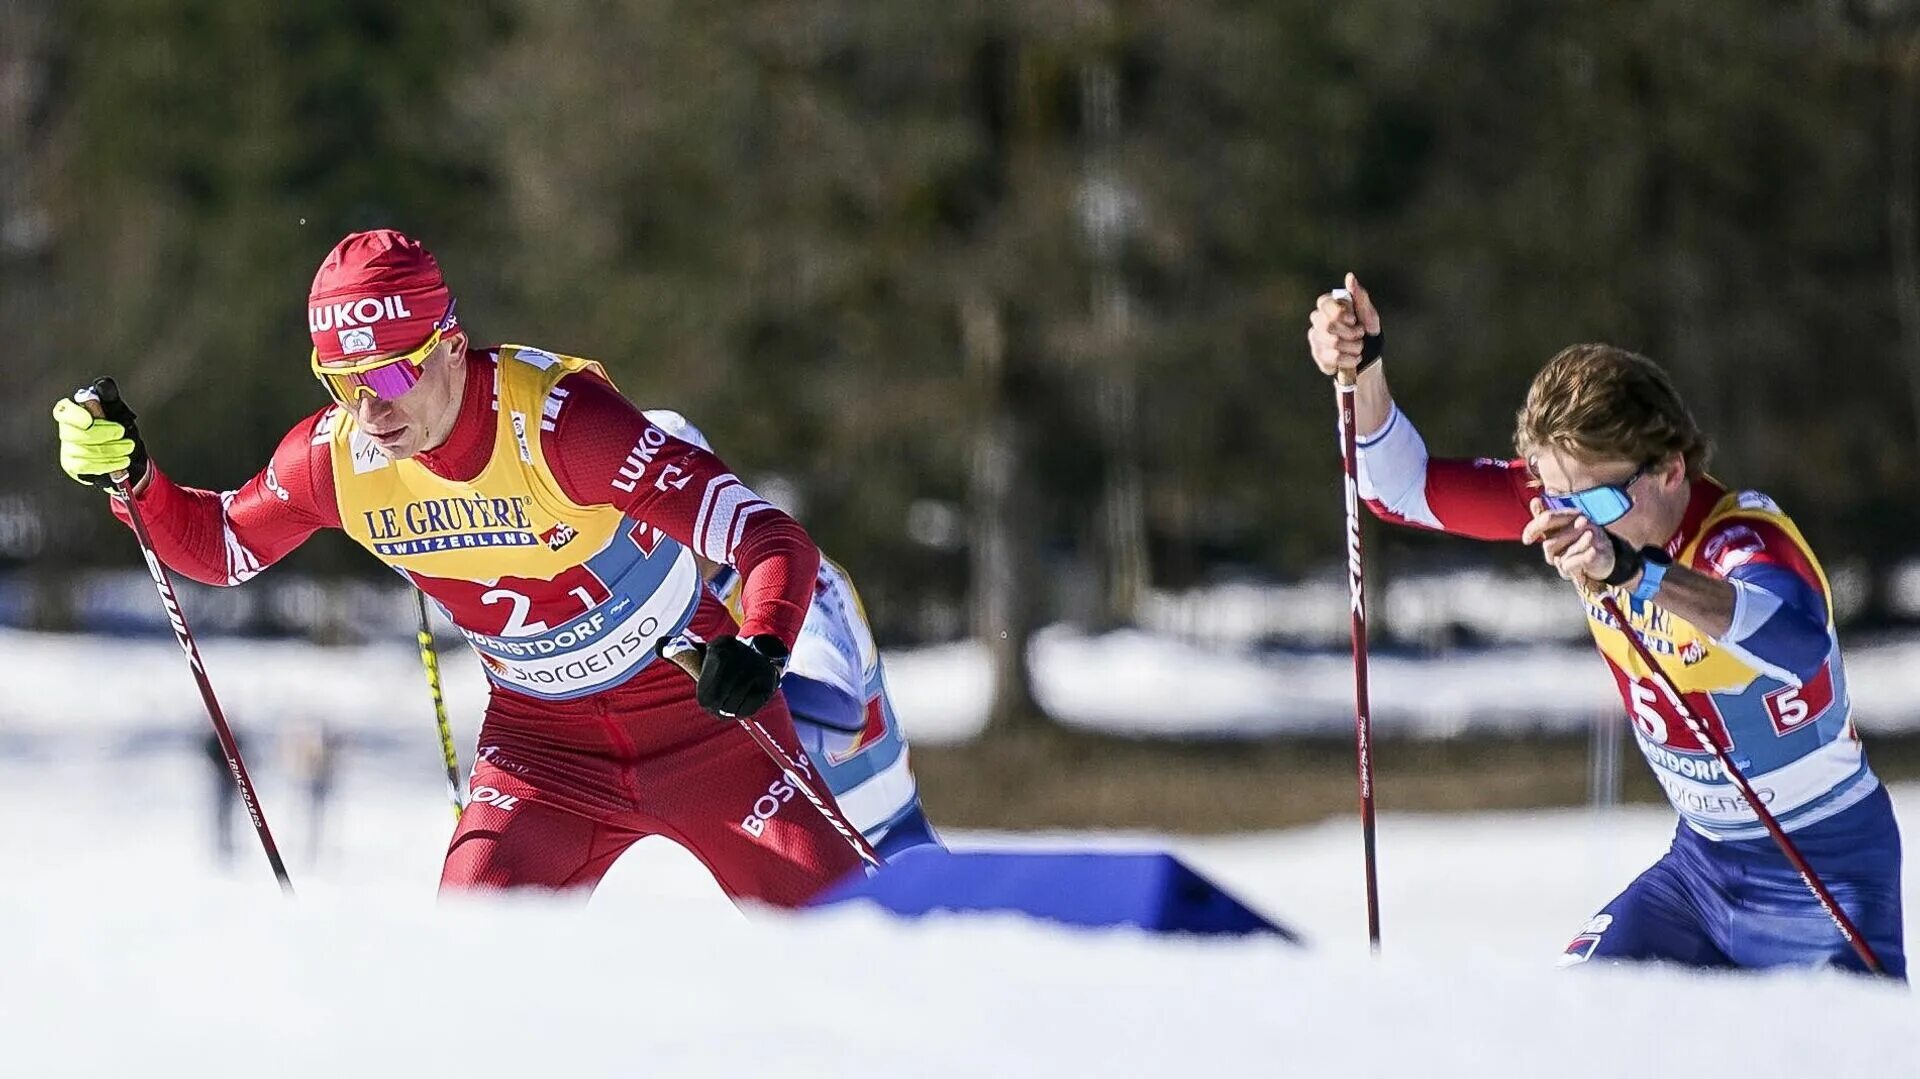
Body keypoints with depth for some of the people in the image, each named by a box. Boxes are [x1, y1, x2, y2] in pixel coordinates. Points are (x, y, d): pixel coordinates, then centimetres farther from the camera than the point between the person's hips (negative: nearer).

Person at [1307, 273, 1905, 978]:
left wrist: (1632, 570, -62)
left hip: (1825, 868, -6)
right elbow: (1406, 488, 1)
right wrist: (1363, 372, -18)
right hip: (1702, 859, 6)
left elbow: (1797, 641, -49)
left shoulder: (1745, 536, -26)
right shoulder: (1571, 498, -7)